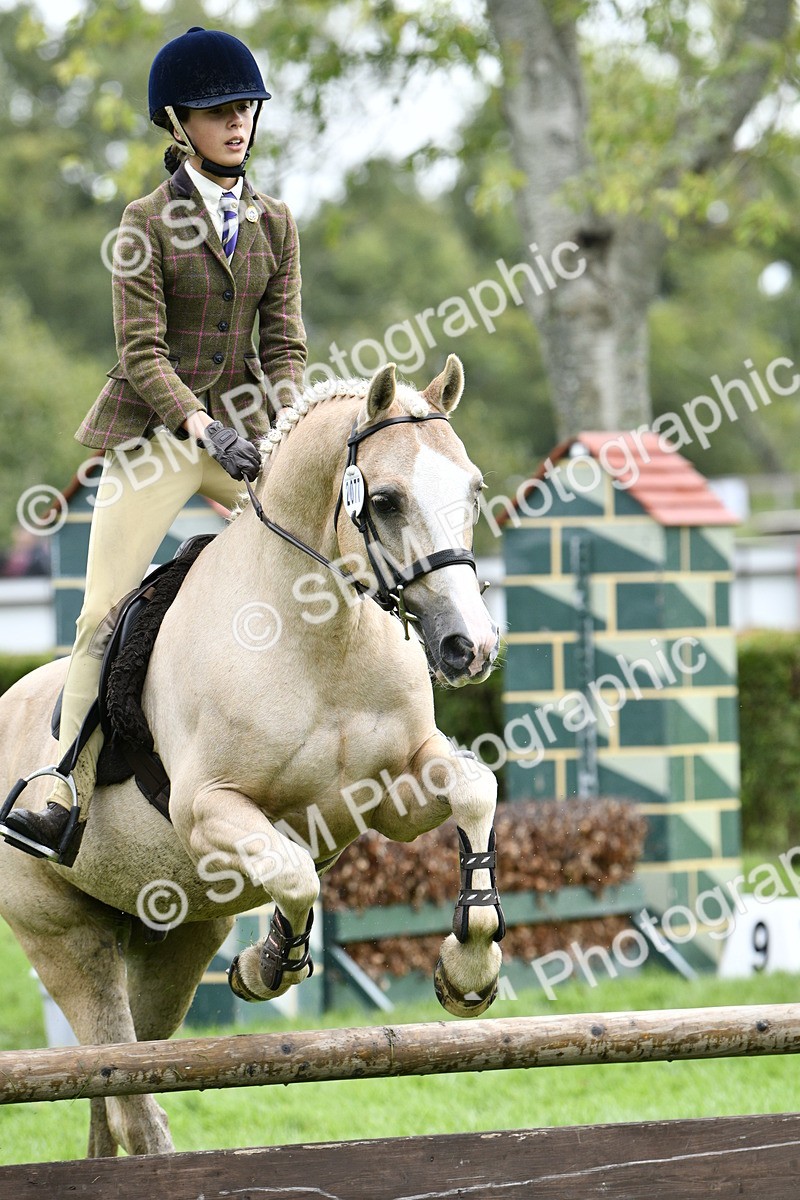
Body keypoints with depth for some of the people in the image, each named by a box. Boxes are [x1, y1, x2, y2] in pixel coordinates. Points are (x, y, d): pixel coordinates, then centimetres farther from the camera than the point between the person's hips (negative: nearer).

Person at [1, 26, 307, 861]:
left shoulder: (275, 223, 9)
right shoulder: (149, 224, -5)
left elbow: (284, 344, 6)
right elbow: (141, 351, -12)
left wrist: (278, 430, -11)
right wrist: (200, 424, -25)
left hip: (242, 431, 5)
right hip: (155, 433, -5)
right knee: (107, 611, -12)